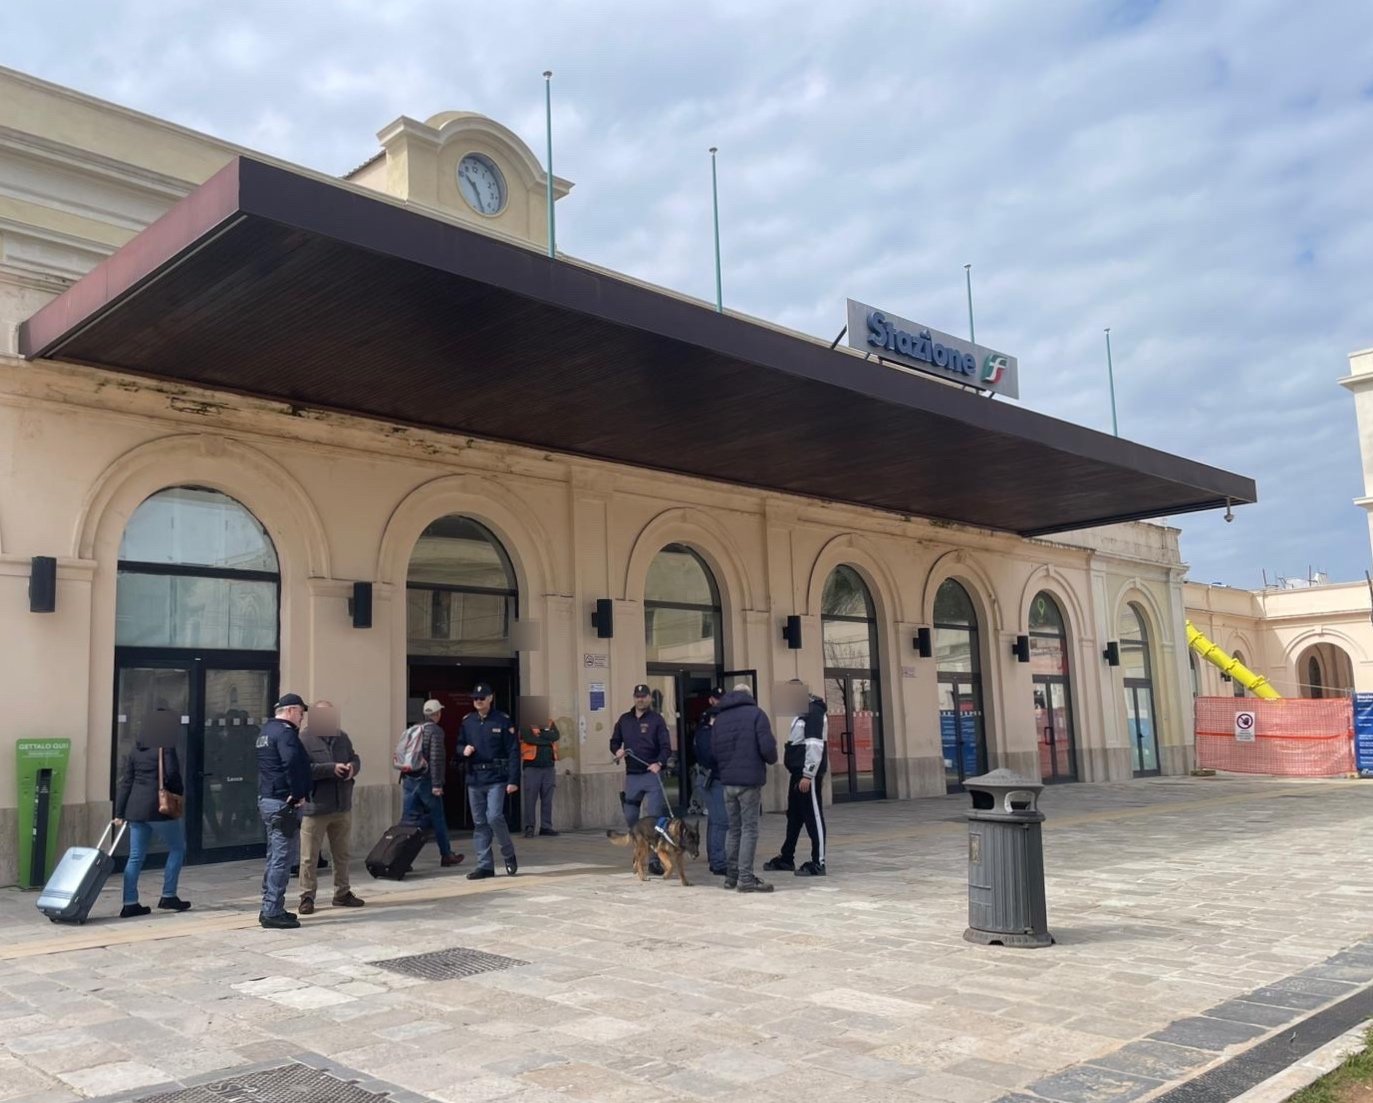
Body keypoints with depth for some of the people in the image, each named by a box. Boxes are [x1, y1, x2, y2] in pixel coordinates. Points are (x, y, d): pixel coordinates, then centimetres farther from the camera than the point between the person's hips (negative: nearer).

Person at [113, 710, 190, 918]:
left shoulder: (135, 749, 11)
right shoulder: (166, 748, -9)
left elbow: (125, 782, 10)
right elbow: (172, 775, -16)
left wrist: (119, 813, 12)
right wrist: (180, 794, 4)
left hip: (136, 809, 7)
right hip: (159, 808, -7)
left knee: (135, 856, 10)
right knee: (177, 849, 10)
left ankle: (130, 903, 9)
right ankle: (168, 896, 10)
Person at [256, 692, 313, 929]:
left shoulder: (266, 730, 17)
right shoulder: (285, 732, -16)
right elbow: (293, 764, -29)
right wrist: (298, 794, -19)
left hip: (267, 800, 10)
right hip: (283, 803, -10)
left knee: (275, 856, 17)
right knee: (283, 858, -6)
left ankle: (270, 909, 23)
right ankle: (272, 912, -4)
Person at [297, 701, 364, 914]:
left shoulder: (342, 737, 10)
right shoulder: (304, 740, -10)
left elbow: (355, 758, 16)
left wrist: (352, 767, -8)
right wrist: (332, 768, -25)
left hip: (342, 807, 6)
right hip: (314, 808, -6)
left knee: (342, 854, 15)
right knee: (309, 856, 0)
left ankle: (342, 893, 27)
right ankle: (307, 897, 11)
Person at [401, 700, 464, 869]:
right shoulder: (435, 731, -10)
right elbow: (435, 758, -17)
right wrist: (437, 784, -16)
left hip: (409, 779, 6)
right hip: (426, 779, -6)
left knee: (409, 818, 5)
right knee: (438, 818, 6)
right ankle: (446, 855, 16)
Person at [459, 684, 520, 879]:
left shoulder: (503, 721, -4)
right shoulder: (467, 721, 9)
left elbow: (513, 751, -6)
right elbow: (459, 745, 20)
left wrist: (513, 780, -12)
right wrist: (463, 750, -6)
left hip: (496, 778, -5)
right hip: (474, 779, 5)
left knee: (494, 817, -15)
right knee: (479, 823, 7)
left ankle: (509, 855, 8)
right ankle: (485, 865, 14)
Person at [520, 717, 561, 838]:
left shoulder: (550, 725, 13)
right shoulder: (526, 727, 2)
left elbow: (555, 736, -6)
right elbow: (530, 738, -16)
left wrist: (539, 733, -7)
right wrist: (547, 738, -7)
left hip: (549, 768, 4)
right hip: (532, 768, -4)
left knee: (547, 800, 6)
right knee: (530, 799, -4)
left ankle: (546, 827, 11)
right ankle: (529, 828, 0)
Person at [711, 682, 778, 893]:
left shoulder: (719, 717, 11)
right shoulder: (755, 713, -5)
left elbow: (713, 750, 8)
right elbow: (767, 747, -12)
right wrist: (771, 759, 7)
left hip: (727, 780, 5)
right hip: (750, 780, -5)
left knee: (733, 829, 15)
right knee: (749, 829, -2)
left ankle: (731, 875, 18)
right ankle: (746, 878, -4)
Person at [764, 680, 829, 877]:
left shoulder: (814, 712, -13)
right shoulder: (802, 712, 19)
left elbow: (815, 746, -20)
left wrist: (808, 775, -23)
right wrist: (800, 773, 20)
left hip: (808, 774, -10)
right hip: (798, 773, 10)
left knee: (813, 816, -5)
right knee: (794, 815, 16)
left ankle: (818, 863, -1)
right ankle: (786, 858, 26)